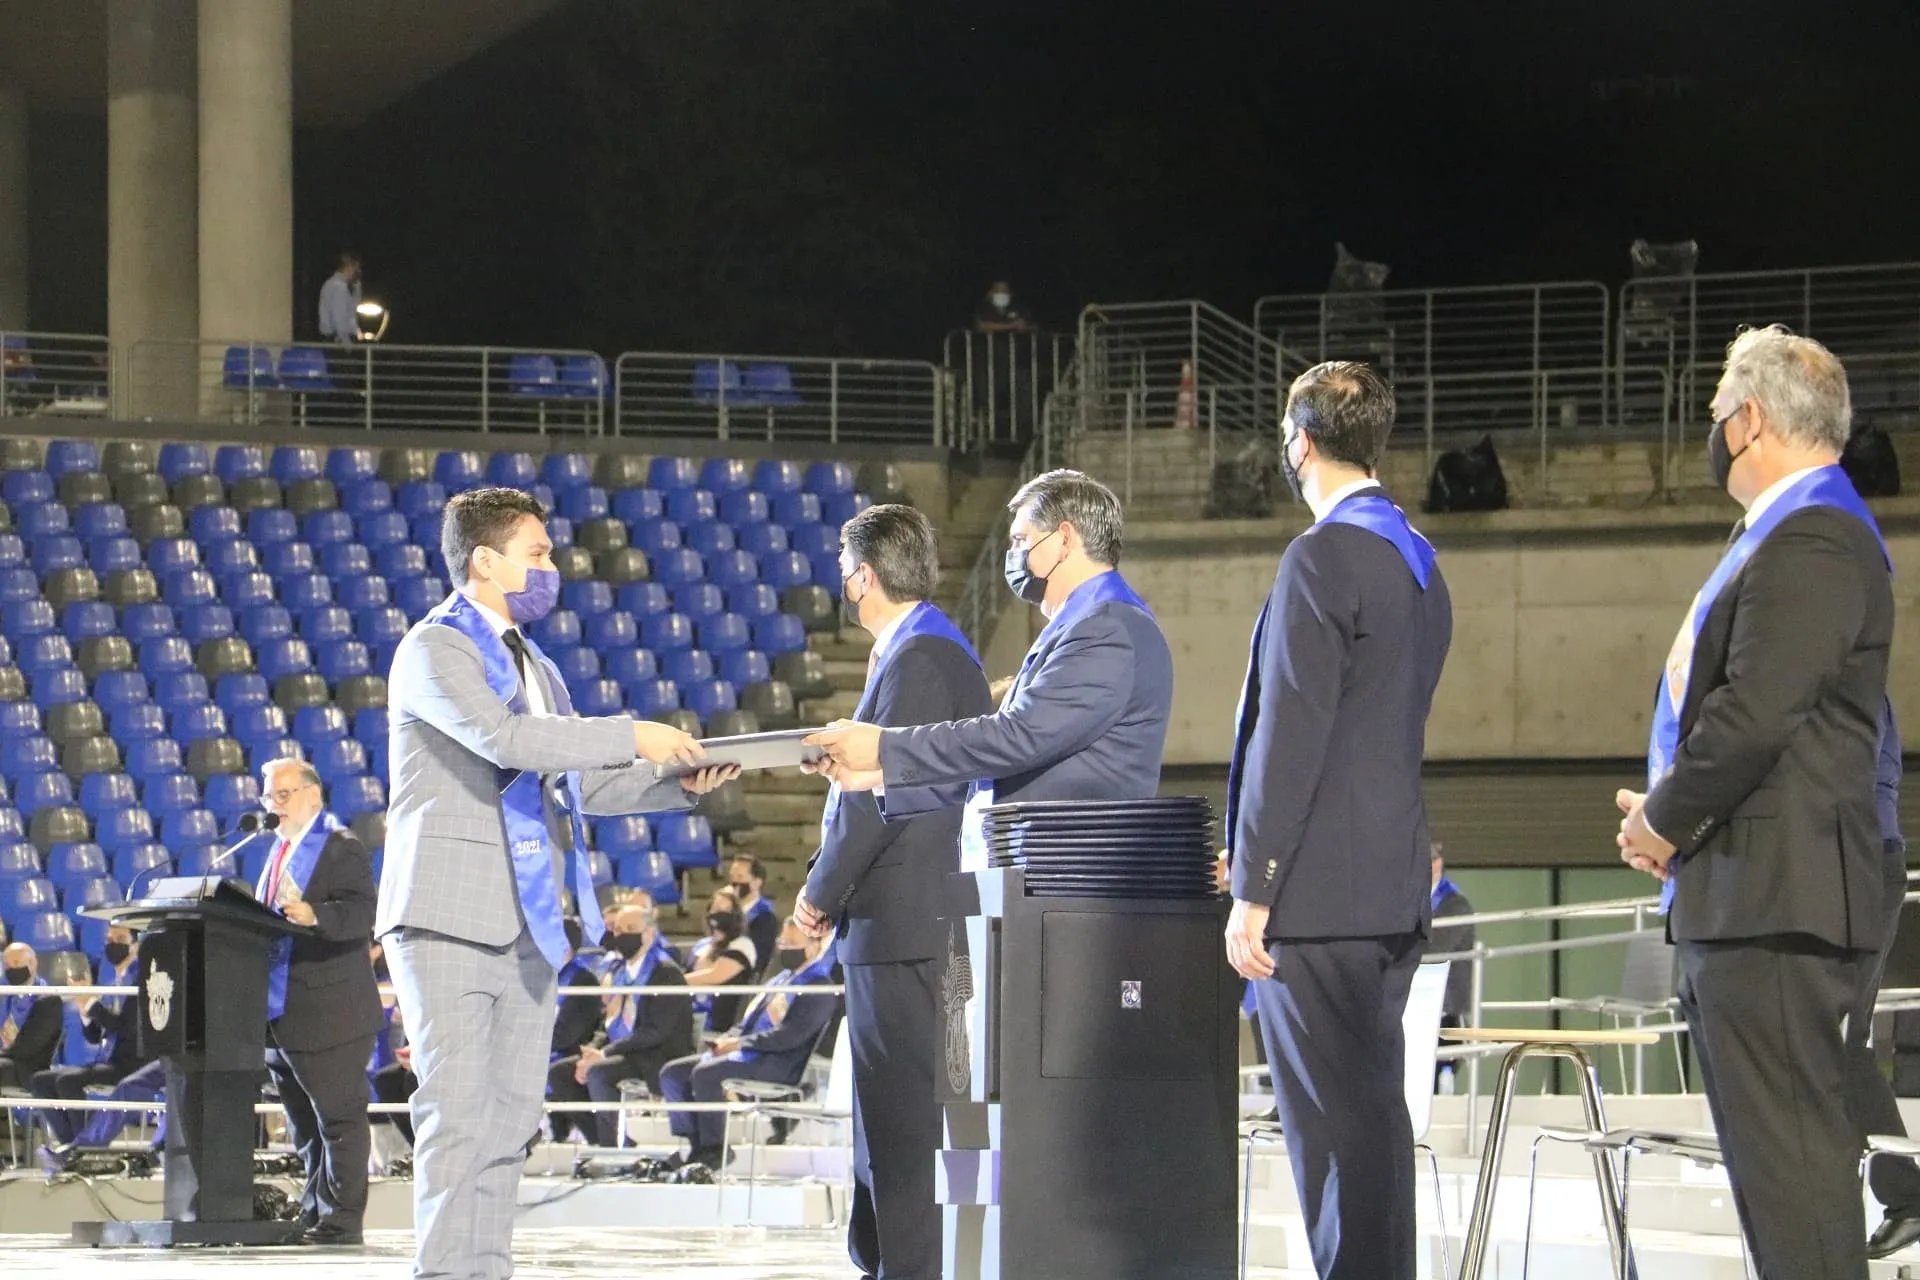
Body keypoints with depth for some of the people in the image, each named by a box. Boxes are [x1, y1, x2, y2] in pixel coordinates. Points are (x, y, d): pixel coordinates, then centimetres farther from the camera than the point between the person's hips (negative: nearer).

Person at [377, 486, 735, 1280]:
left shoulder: (532, 665, 22)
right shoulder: (434, 649, -6)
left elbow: (574, 782, 20)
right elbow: (500, 736, -22)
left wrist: (679, 782, 6)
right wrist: (632, 736, -18)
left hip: (525, 921, 8)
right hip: (448, 916, -8)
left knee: (509, 1120, 4)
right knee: (457, 1116, -12)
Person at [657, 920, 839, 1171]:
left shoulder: (818, 986, -8)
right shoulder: (781, 979, 24)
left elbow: (791, 1035, -20)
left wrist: (740, 1043, -16)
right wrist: (728, 1039, 3)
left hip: (780, 1063, -10)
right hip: (747, 1055, 10)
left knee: (705, 1073, -31)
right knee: (672, 1072, -3)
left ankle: (713, 1149, -19)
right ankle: (696, 1144, -8)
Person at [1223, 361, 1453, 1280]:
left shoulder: (1322, 560, -13)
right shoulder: (1419, 564, 16)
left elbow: (1290, 738, -16)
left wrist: (1252, 891, -15)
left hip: (1318, 892, -9)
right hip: (1395, 888, 9)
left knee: (1335, 1123, -8)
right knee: (1374, 1111, 12)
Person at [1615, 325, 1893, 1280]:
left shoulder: (1812, 542, -15)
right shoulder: (1786, 533, 19)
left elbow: (1756, 715, -22)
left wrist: (1663, 820, -9)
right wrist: (1665, 813, 9)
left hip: (1776, 902, -11)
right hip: (1742, 901, 11)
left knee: (1790, 1154, -11)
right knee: (1772, 1153, 13)